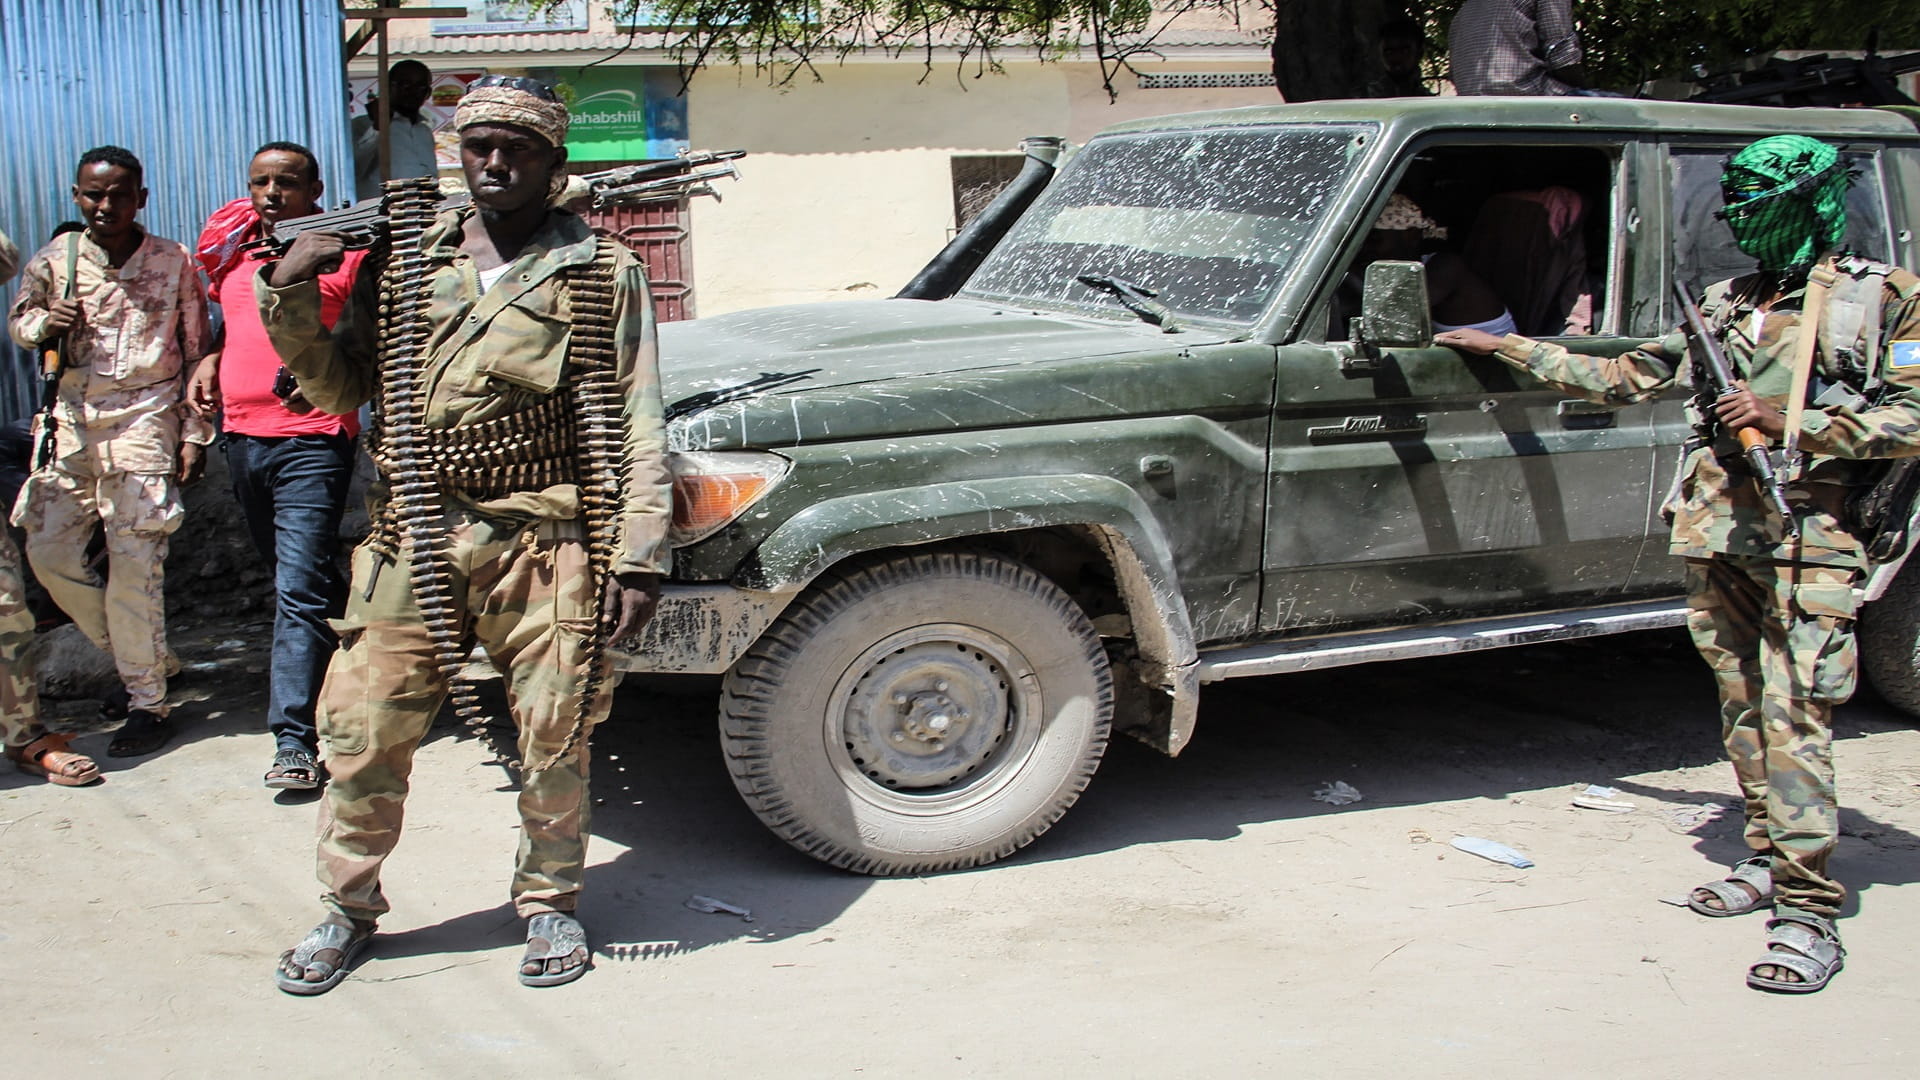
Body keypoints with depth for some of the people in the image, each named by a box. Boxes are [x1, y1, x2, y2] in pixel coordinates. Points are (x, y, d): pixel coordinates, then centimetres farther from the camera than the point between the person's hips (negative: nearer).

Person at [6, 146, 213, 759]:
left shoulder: (175, 264, 2)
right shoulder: (56, 259, 6)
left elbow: (198, 353, 5)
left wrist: (194, 433, 0)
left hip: (145, 417, -4)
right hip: (71, 419, 4)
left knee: (135, 563, -9)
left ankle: (147, 703, 1)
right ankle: (149, 659, 20)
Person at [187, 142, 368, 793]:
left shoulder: (345, 253, -4)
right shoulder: (235, 250, 15)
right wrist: (211, 361, 11)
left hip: (312, 441, -7)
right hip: (242, 438, 7)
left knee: (300, 591, -13)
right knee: (292, 579, 17)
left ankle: (295, 741, -13)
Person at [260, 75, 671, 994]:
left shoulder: (601, 270, 4)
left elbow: (638, 428, 1)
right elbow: (339, 387, 15)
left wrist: (638, 555, -8)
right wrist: (290, 303, -3)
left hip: (542, 538, -2)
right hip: (413, 535, 2)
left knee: (554, 737, 3)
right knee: (362, 728, 4)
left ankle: (550, 904, 26)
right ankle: (348, 909, 23)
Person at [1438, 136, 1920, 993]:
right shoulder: (1725, 303, 19)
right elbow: (1625, 378, 24)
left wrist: (1787, 423, -15)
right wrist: (1506, 348, 22)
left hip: (1808, 538, -6)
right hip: (1715, 529, 6)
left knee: (1793, 719, -12)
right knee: (1742, 708, 9)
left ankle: (1809, 912, -12)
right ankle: (1770, 857, 21)